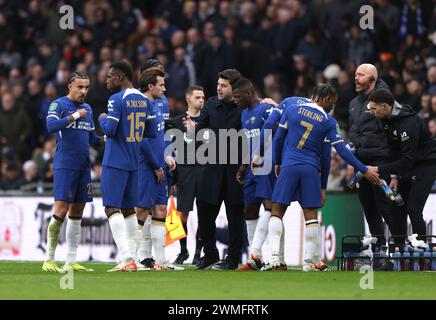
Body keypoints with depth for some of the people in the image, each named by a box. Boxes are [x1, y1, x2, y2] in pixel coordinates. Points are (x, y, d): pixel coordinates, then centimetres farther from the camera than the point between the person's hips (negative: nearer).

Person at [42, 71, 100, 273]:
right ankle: (49, 261, -9)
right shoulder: (59, 105, -4)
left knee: (76, 214, 7)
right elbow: (51, 126, -23)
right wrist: (75, 116, -22)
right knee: (61, 211, -13)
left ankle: (71, 262, 10)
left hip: (83, 166, 7)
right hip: (64, 166, -7)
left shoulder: (87, 109, 17)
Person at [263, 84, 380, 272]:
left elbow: (278, 139, 8)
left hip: (289, 166, 0)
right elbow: (341, 150, 0)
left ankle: (274, 256, -12)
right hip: (311, 170, 0)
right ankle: (310, 261, 4)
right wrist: (365, 170, 6)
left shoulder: (292, 110, 5)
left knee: (277, 211, 3)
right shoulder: (328, 122, 1)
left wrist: (277, 163, 22)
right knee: (311, 214, 5)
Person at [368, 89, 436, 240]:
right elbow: (394, 150, 7)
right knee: (398, 209, 4)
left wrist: (379, 170, -27)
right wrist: (395, 176, -1)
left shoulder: (409, 123, -31)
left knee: (413, 208, -16)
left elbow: (407, 160, -29)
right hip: (409, 165, 9)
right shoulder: (388, 119, -3)